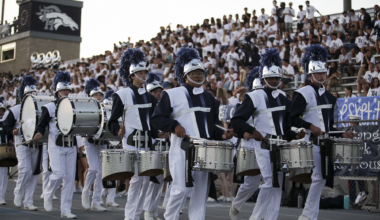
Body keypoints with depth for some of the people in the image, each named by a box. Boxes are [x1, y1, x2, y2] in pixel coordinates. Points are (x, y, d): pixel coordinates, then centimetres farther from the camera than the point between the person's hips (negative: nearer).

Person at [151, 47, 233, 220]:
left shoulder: (209, 98, 16)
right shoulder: (172, 95, 1)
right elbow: (157, 118, 0)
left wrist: (222, 135, 0)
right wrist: (174, 126, -16)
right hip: (181, 149, -5)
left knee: (201, 190, 4)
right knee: (180, 189, -9)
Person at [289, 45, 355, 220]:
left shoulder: (328, 96, 16)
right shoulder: (303, 93, -8)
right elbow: (292, 118, -13)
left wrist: (341, 134, 8)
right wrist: (310, 126, -23)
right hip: (312, 141, -8)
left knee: (322, 178, 7)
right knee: (319, 178, -11)